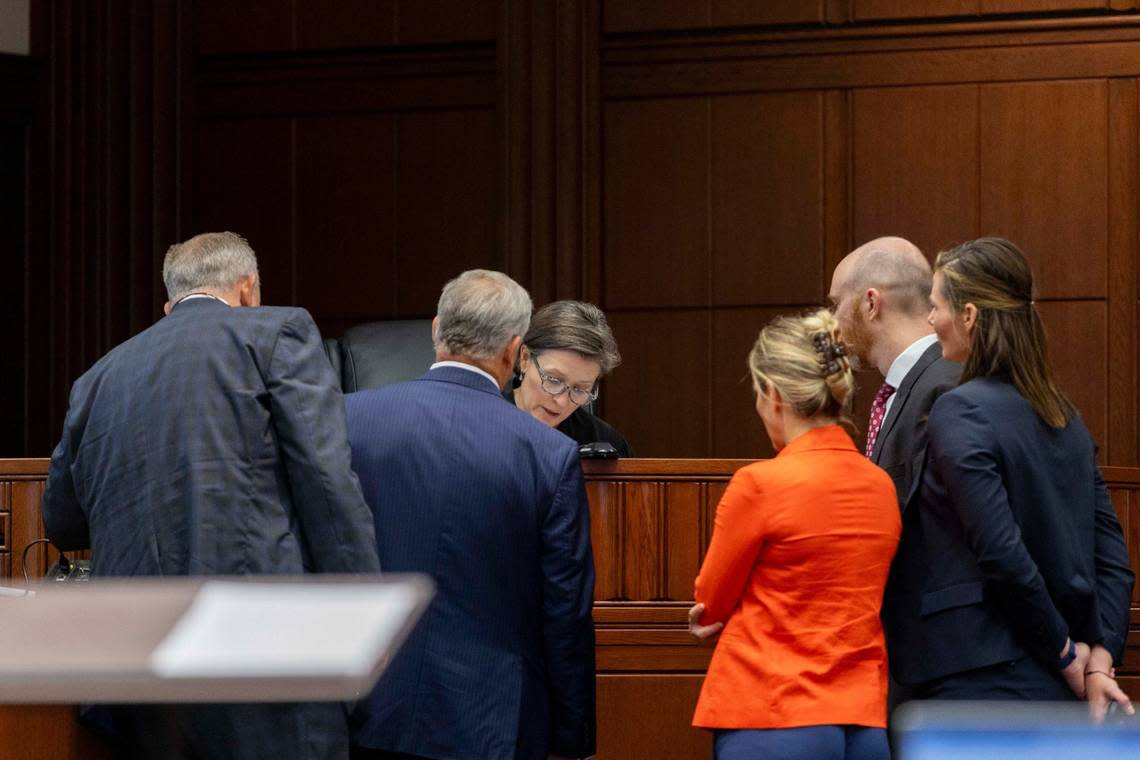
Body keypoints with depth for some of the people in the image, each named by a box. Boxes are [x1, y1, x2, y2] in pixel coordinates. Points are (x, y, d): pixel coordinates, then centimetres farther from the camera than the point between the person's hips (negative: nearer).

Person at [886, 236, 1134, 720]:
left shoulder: (959, 413, -13)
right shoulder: (1062, 415, 12)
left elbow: (1002, 555, -19)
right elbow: (1111, 553, 9)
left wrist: (1066, 654, -9)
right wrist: (1099, 659, 3)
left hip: (984, 682, -8)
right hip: (1055, 687, 8)